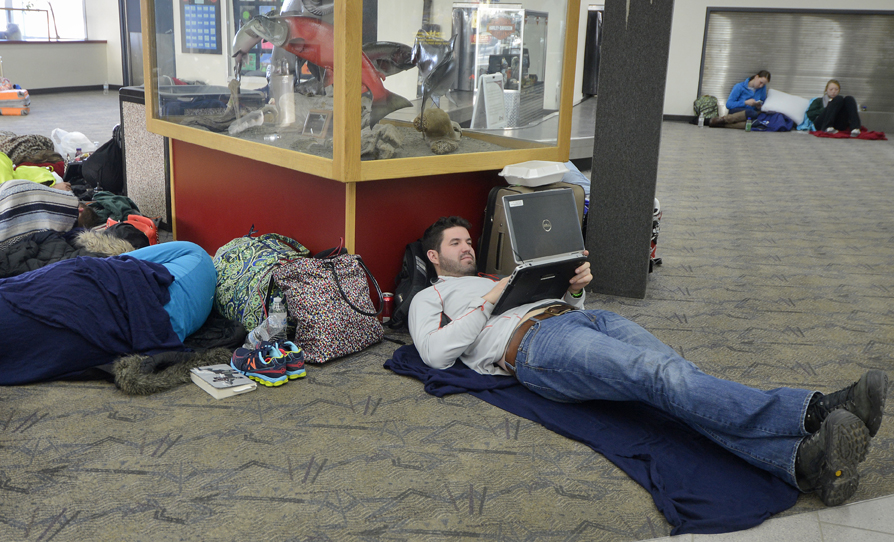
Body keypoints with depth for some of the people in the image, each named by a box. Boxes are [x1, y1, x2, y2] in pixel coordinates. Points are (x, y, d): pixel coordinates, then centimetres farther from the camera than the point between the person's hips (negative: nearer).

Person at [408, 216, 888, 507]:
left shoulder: (492, 280, 40)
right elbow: (436, 353, 0)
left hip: (579, 318, 7)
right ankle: (816, 412, -46)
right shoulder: (430, 298, 22)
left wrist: (575, 288, 14)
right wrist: (488, 302, 0)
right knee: (661, 375, -30)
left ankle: (804, 460, -45)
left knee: (670, 370, -24)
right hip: (534, 342, -7)